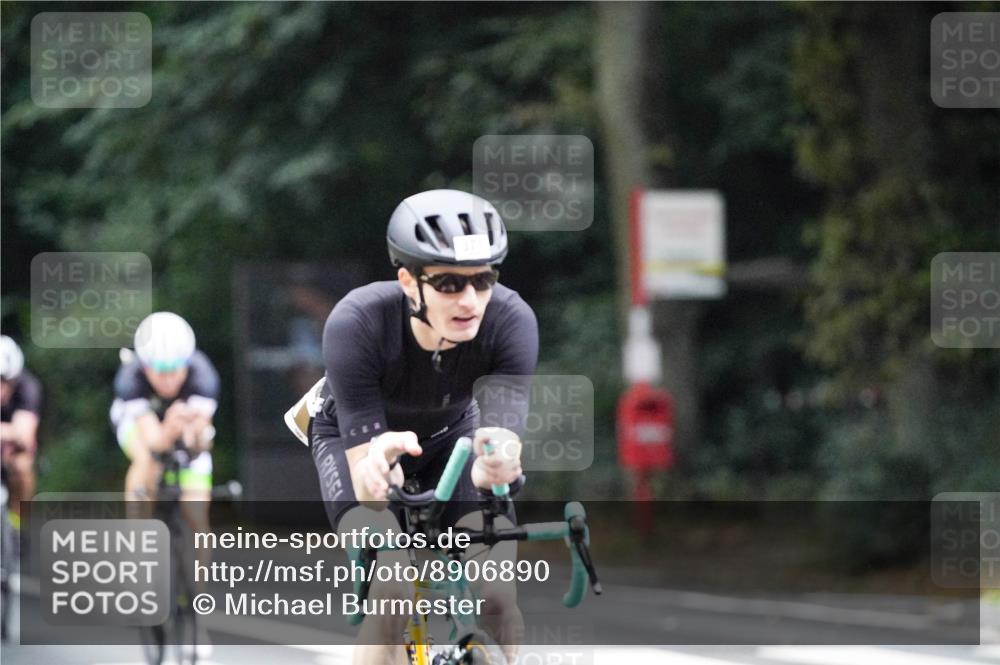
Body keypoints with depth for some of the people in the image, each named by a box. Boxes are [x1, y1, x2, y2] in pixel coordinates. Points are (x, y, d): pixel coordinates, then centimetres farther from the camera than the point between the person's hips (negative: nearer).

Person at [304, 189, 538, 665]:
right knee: (392, 595, -27)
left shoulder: (510, 320, -33)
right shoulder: (357, 323, -38)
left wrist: (497, 468, -59)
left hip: (449, 433, 2)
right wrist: (377, 464, -62)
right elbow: (366, 482, -38)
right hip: (356, 433, -2)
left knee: (497, 598, -19)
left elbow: (506, 439, -35)